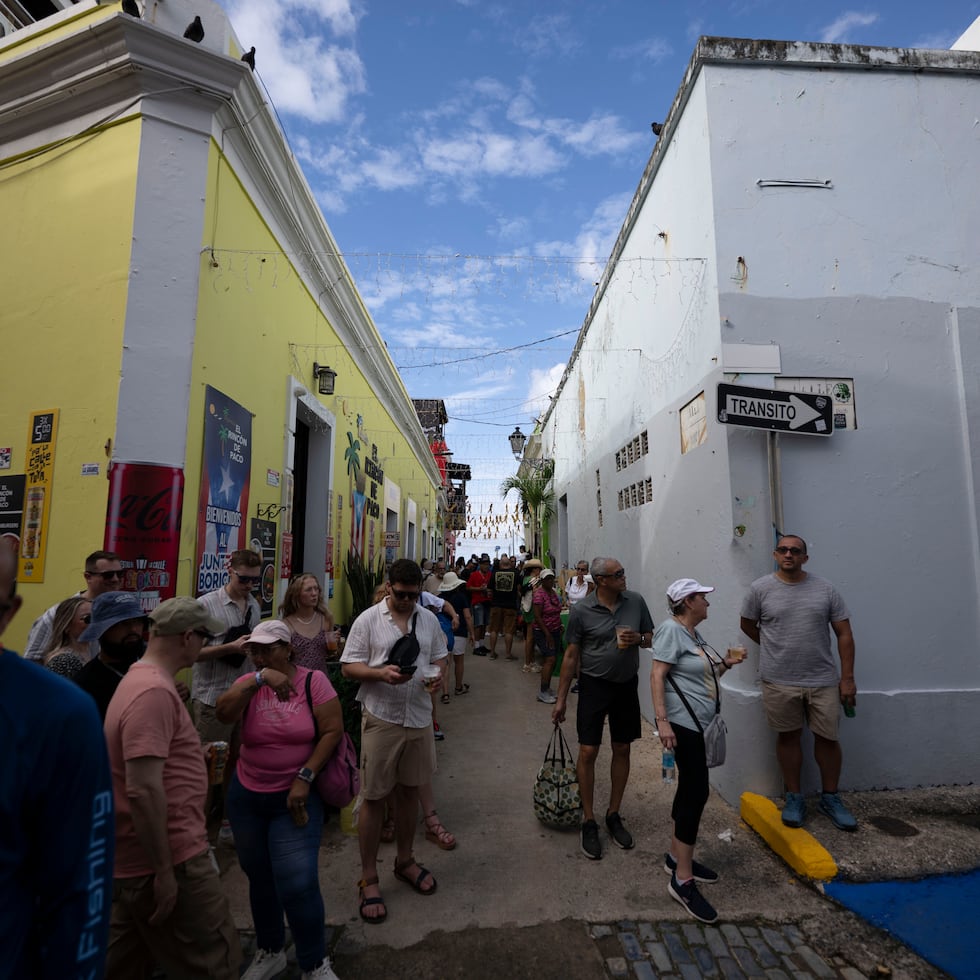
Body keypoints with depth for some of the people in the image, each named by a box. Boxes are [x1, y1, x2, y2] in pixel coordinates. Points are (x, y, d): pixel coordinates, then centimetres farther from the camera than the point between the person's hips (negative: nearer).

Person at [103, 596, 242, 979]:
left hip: (139, 857, 10)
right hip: (168, 859, -10)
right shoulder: (155, 692, -25)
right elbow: (144, 791, -29)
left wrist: (196, 756, 24)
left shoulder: (141, 677, 8)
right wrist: (164, 871, -23)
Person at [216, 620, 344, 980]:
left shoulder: (313, 681, -12)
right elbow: (223, 713, -23)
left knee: (297, 882, -5)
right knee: (259, 876, 19)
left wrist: (304, 778, -18)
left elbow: (332, 731, -13)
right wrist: (259, 679, -34)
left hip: (296, 796, -3)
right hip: (246, 796, 4)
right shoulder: (249, 683, -4)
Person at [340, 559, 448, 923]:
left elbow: (440, 656, 13)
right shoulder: (368, 620, -8)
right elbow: (349, 666, -7)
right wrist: (381, 673, -24)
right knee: (373, 797, 6)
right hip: (381, 719, -4)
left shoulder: (429, 619, 4)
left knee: (409, 791, 18)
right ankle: (368, 878, 24)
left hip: (419, 718, 4)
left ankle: (405, 861, 39)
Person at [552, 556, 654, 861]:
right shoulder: (581, 610, -13)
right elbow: (571, 656, -6)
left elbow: (651, 638, 9)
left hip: (626, 685, 3)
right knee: (588, 752, -1)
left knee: (622, 750, 13)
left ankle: (614, 815, 32)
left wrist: (638, 638, -16)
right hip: (594, 685, -3)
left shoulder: (636, 601, -4)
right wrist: (561, 699, -4)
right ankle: (589, 822, 18)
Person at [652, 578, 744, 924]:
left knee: (689, 788, 16)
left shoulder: (692, 633, 13)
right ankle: (683, 880, -1)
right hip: (682, 723, -10)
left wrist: (725, 664, 9)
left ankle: (676, 856, 31)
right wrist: (662, 720, -26)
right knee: (696, 792, -9)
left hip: (698, 724, 10)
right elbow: (657, 674, -21)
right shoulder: (671, 629, -15)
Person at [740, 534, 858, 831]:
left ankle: (830, 798, 30)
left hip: (823, 680, 1)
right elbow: (747, 625, 9)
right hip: (779, 681, -1)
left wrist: (847, 678, -1)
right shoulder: (760, 588, -4)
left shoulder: (825, 589, 0)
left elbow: (844, 634, 2)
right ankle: (794, 798, 26)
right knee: (788, 737, 11)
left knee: (827, 738, 10)